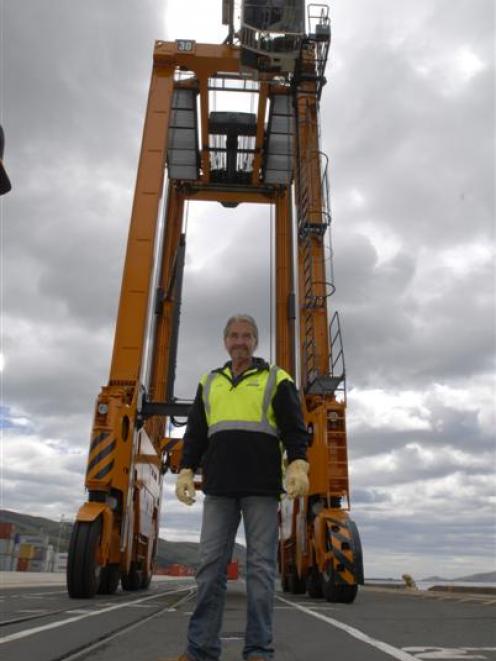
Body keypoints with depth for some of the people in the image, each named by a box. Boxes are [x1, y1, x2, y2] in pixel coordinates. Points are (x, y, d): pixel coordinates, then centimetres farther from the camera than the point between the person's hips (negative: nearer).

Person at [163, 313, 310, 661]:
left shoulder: (276, 379, 7)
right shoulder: (209, 382, 18)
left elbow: (294, 428, -1)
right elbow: (195, 432, 16)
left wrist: (299, 465, -16)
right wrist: (186, 470, 5)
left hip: (262, 487, -3)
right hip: (218, 487, 3)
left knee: (261, 566, 0)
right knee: (211, 565, 4)